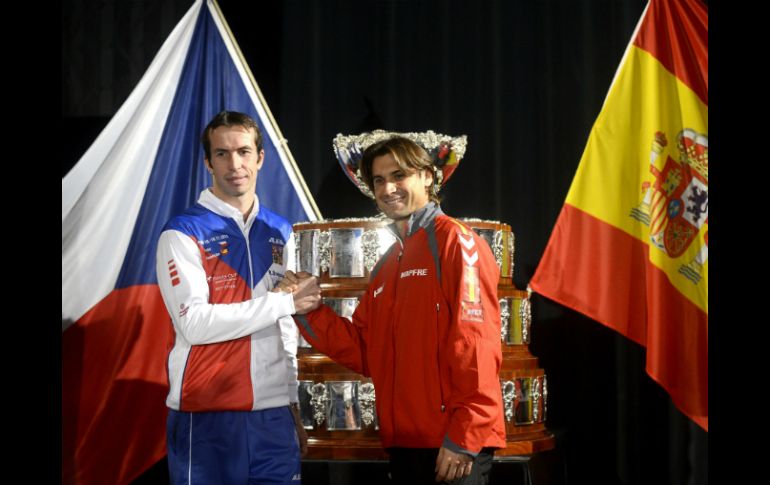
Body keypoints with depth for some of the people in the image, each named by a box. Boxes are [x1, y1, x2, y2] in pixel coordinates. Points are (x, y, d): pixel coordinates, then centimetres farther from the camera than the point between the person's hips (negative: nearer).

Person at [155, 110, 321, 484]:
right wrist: (285, 303, -13)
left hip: (274, 415, 5)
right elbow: (195, 323, -15)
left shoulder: (280, 232, 14)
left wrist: (293, 406, 16)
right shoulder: (182, 234, -4)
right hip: (207, 418, -5)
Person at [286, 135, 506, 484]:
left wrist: (463, 437, -19)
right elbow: (366, 353, 15)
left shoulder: (455, 241, -7)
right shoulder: (386, 266, 18)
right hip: (403, 442, 8)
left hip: (453, 446, -8)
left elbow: (476, 344, -15)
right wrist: (309, 310, 3)